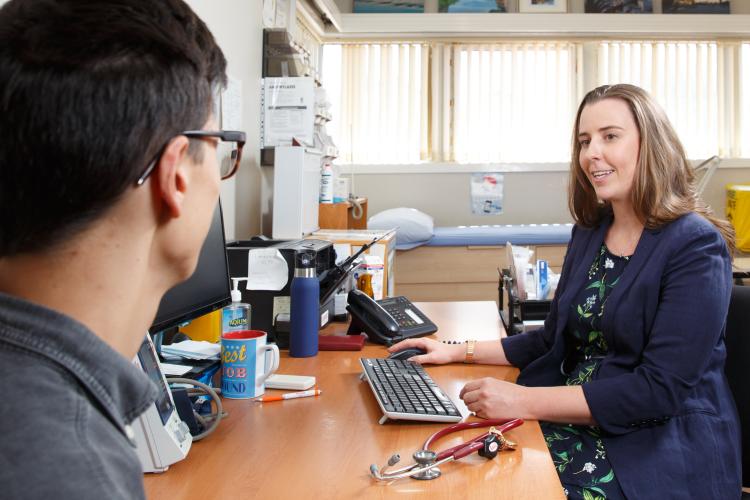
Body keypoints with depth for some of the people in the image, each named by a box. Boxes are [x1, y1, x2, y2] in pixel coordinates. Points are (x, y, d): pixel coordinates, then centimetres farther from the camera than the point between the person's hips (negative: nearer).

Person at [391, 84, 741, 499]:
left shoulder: (695, 246, -12)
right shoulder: (590, 233, 10)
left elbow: (660, 389, -19)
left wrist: (524, 401, -25)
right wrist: (458, 352, 8)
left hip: (665, 449, -6)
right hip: (575, 424, 6)